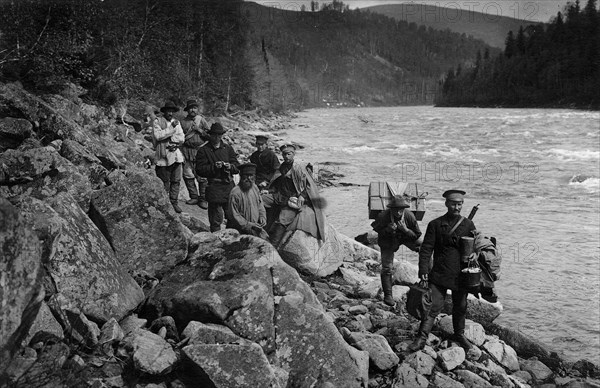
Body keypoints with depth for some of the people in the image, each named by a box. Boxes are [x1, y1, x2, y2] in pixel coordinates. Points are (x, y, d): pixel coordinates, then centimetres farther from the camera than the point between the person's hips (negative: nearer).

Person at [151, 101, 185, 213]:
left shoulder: (176, 122, 16)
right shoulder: (157, 122, -1)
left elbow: (182, 138, 6)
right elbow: (158, 135, -17)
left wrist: (171, 140, -10)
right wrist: (172, 128, -16)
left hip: (176, 155, 5)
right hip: (163, 156, -5)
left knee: (176, 181, 5)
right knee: (164, 182, 2)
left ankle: (174, 202, 14)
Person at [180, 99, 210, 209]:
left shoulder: (202, 120, 6)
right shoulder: (183, 122, 10)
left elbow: (209, 135, 1)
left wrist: (199, 129, -9)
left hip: (200, 150, -2)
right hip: (186, 150, 2)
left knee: (202, 176, -6)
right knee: (188, 175, 4)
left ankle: (203, 199, 2)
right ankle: (194, 197, 16)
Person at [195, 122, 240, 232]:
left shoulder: (228, 148, 14)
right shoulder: (203, 150, 1)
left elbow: (237, 166, 12)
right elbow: (200, 170, -6)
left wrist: (230, 166, -9)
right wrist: (214, 167, -18)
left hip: (229, 186, 4)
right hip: (214, 187, -4)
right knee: (216, 217, -2)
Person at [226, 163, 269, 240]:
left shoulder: (254, 187, 6)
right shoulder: (235, 193, -17)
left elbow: (260, 205, 19)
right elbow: (234, 216, -14)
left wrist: (262, 217, 1)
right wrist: (249, 225, -16)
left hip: (255, 225, 7)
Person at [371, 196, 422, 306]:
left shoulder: (409, 216, -29)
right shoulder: (383, 216, -32)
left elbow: (417, 235, -16)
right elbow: (375, 228, -11)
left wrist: (406, 230, -37)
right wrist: (387, 230, -32)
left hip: (405, 237, 3)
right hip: (388, 240, -2)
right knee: (387, 268, -8)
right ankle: (388, 295, 5)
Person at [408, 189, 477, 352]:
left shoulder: (468, 224, 5)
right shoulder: (435, 224, -1)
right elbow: (426, 249, -3)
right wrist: (423, 270, -12)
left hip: (461, 275, 3)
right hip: (439, 275, -2)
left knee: (460, 307, 15)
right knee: (433, 306, -6)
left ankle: (459, 334, 36)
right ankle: (422, 338, 2)